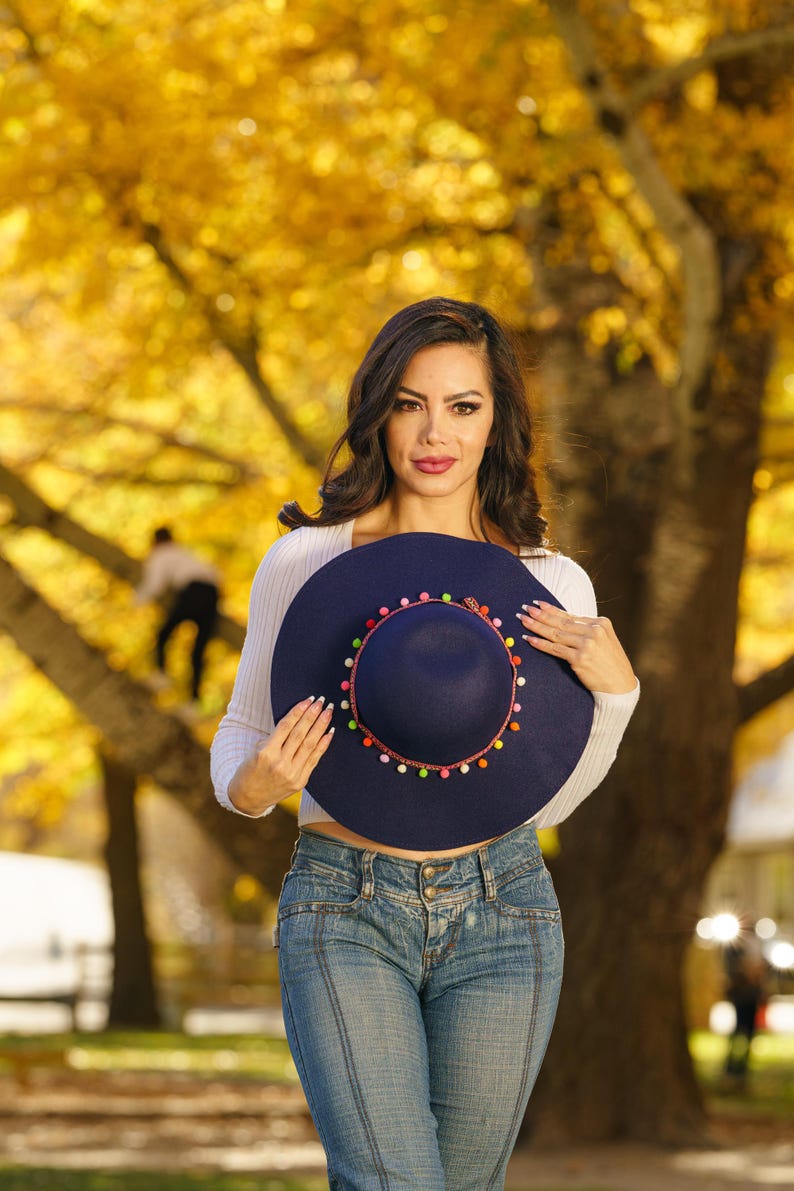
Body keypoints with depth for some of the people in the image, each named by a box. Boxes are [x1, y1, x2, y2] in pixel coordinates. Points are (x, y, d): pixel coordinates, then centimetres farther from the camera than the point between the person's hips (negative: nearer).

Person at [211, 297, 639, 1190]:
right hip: (345, 910, -2)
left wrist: (613, 691, -9)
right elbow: (240, 735, 7)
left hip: (498, 908, 2)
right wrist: (249, 786, -15)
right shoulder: (305, 561, -2)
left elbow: (546, 799, 6)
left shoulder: (553, 587, 3)